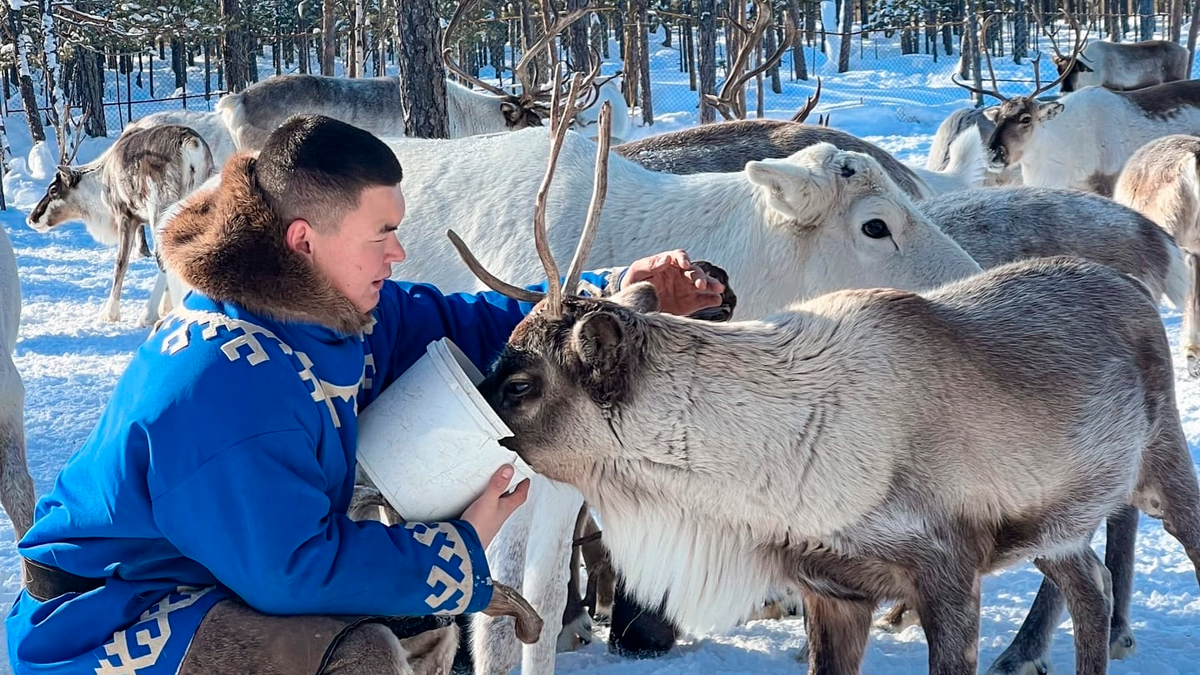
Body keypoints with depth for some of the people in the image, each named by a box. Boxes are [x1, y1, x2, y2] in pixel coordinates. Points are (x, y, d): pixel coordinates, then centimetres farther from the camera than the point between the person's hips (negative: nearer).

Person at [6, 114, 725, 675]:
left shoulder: (338, 312, -2)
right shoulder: (223, 389, -31)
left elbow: (462, 325, 8)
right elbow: (294, 567, -29)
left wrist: (613, 296, -1)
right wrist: (457, 554, -19)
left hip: (220, 575, 10)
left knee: (416, 617, 15)